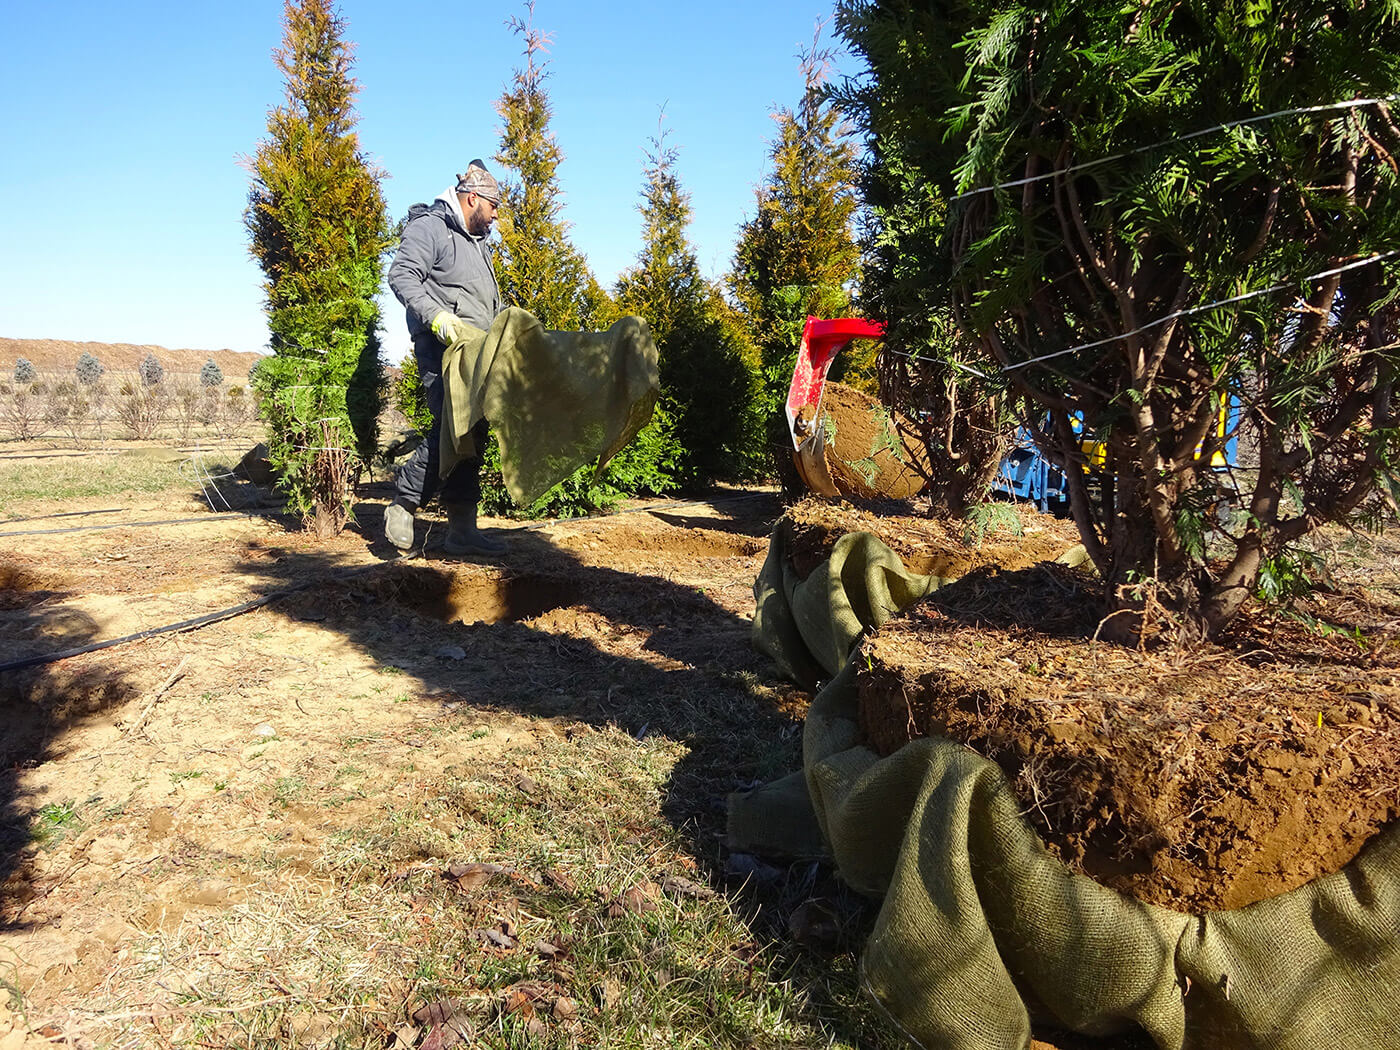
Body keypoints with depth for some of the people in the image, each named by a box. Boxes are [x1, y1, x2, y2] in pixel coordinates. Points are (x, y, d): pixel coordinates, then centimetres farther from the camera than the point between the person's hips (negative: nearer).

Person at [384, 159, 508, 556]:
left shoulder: (480, 243, 29)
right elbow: (402, 276, -13)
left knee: (472, 431, 4)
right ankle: (403, 503, -10)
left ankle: (462, 528, 6)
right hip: (441, 348, -9)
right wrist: (436, 316, -25)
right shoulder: (429, 229, 0)